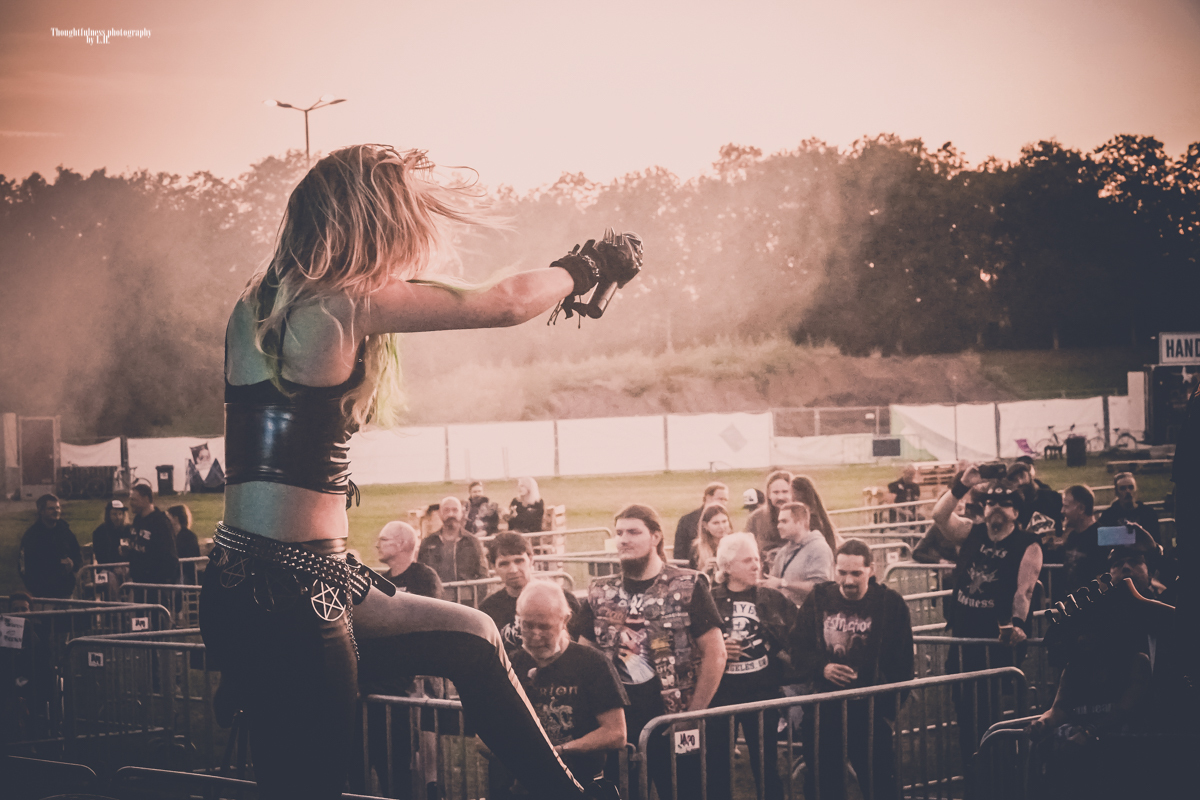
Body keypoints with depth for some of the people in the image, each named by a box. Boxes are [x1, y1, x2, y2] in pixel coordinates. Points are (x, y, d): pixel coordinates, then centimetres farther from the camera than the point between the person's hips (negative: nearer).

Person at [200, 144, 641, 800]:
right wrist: (591, 266, 15)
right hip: (286, 597, -9)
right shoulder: (343, 306, -14)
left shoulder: (260, 305, 11)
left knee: (471, 640, 21)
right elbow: (502, 305, -6)